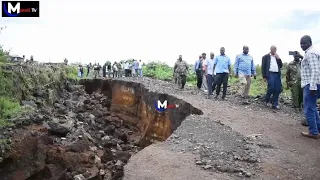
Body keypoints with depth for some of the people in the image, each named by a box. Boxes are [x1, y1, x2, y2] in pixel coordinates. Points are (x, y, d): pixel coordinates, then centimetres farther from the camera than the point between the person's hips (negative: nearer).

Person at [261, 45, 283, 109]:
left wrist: (278, 58, 4)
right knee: (271, 88, -16)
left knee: (277, 90, 0)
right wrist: (264, 77, -7)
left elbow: (281, 66, 17)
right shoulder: (266, 57, 7)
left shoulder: (277, 57, 23)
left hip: (277, 74, 5)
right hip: (270, 74, -5)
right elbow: (263, 67, 1)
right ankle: (267, 101, 8)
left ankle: (275, 104, 8)